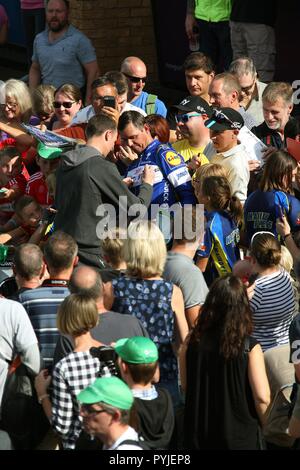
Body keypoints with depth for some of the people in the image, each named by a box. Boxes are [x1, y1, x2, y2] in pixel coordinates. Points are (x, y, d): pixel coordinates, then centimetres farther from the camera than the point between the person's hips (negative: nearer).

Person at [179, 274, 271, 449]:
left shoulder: (193, 343, -6)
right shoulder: (250, 348, -15)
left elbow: (185, 385, 6)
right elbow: (262, 398, -14)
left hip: (198, 437, 3)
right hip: (240, 438, -3)